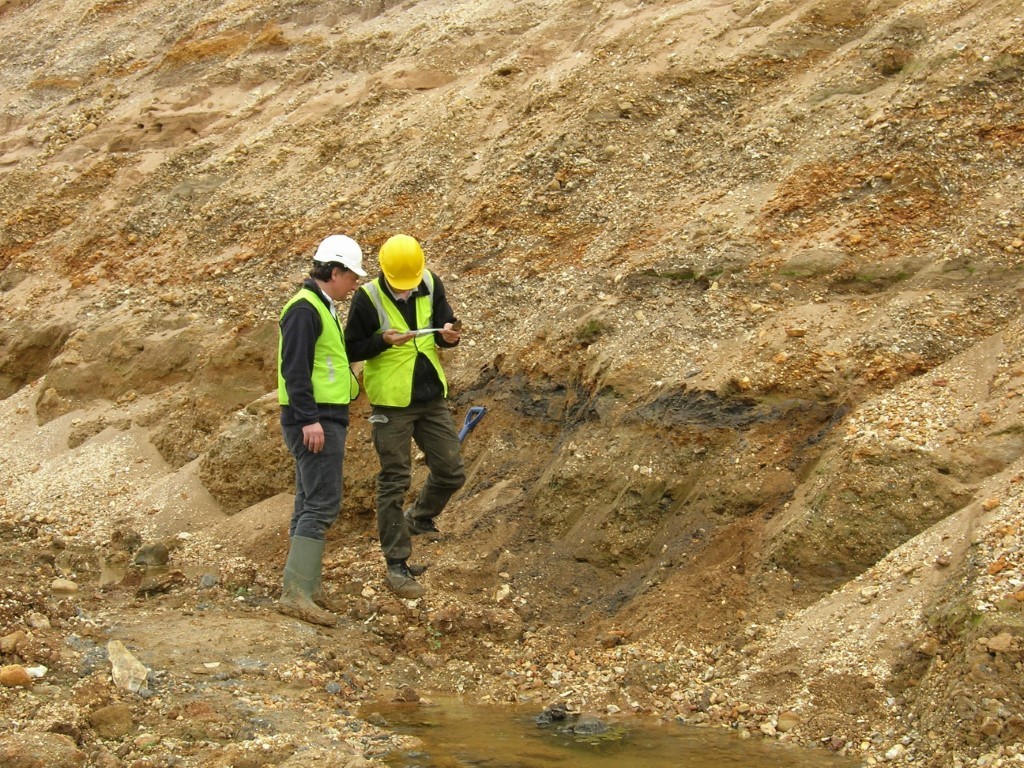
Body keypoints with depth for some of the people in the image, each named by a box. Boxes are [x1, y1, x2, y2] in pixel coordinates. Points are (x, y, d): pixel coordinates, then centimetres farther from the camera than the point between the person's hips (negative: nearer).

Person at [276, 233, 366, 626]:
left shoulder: (322, 308, 19)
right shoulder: (304, 309, -14)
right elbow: (295, 369, -21)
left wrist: (351, 385, 28)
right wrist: (309, 419, -25)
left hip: (322, 419, 11)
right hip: (314, 421, -11)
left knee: (310, 503, 13)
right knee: (322, 504, -14)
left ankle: (306, 587, 20)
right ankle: (297, 591, -18)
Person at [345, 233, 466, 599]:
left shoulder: (431, 285, 0)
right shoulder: (367, 298, -12)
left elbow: (444, 327, 5)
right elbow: (351, 348, -8)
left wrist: (449, 335, -19)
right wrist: (384, 340, -25)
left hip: (431, 395, 5)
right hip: (391, 402, -5)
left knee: (451, 472, 9)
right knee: (394, 482, -1)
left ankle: (420, 517, 39)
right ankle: (397, 565, 7)